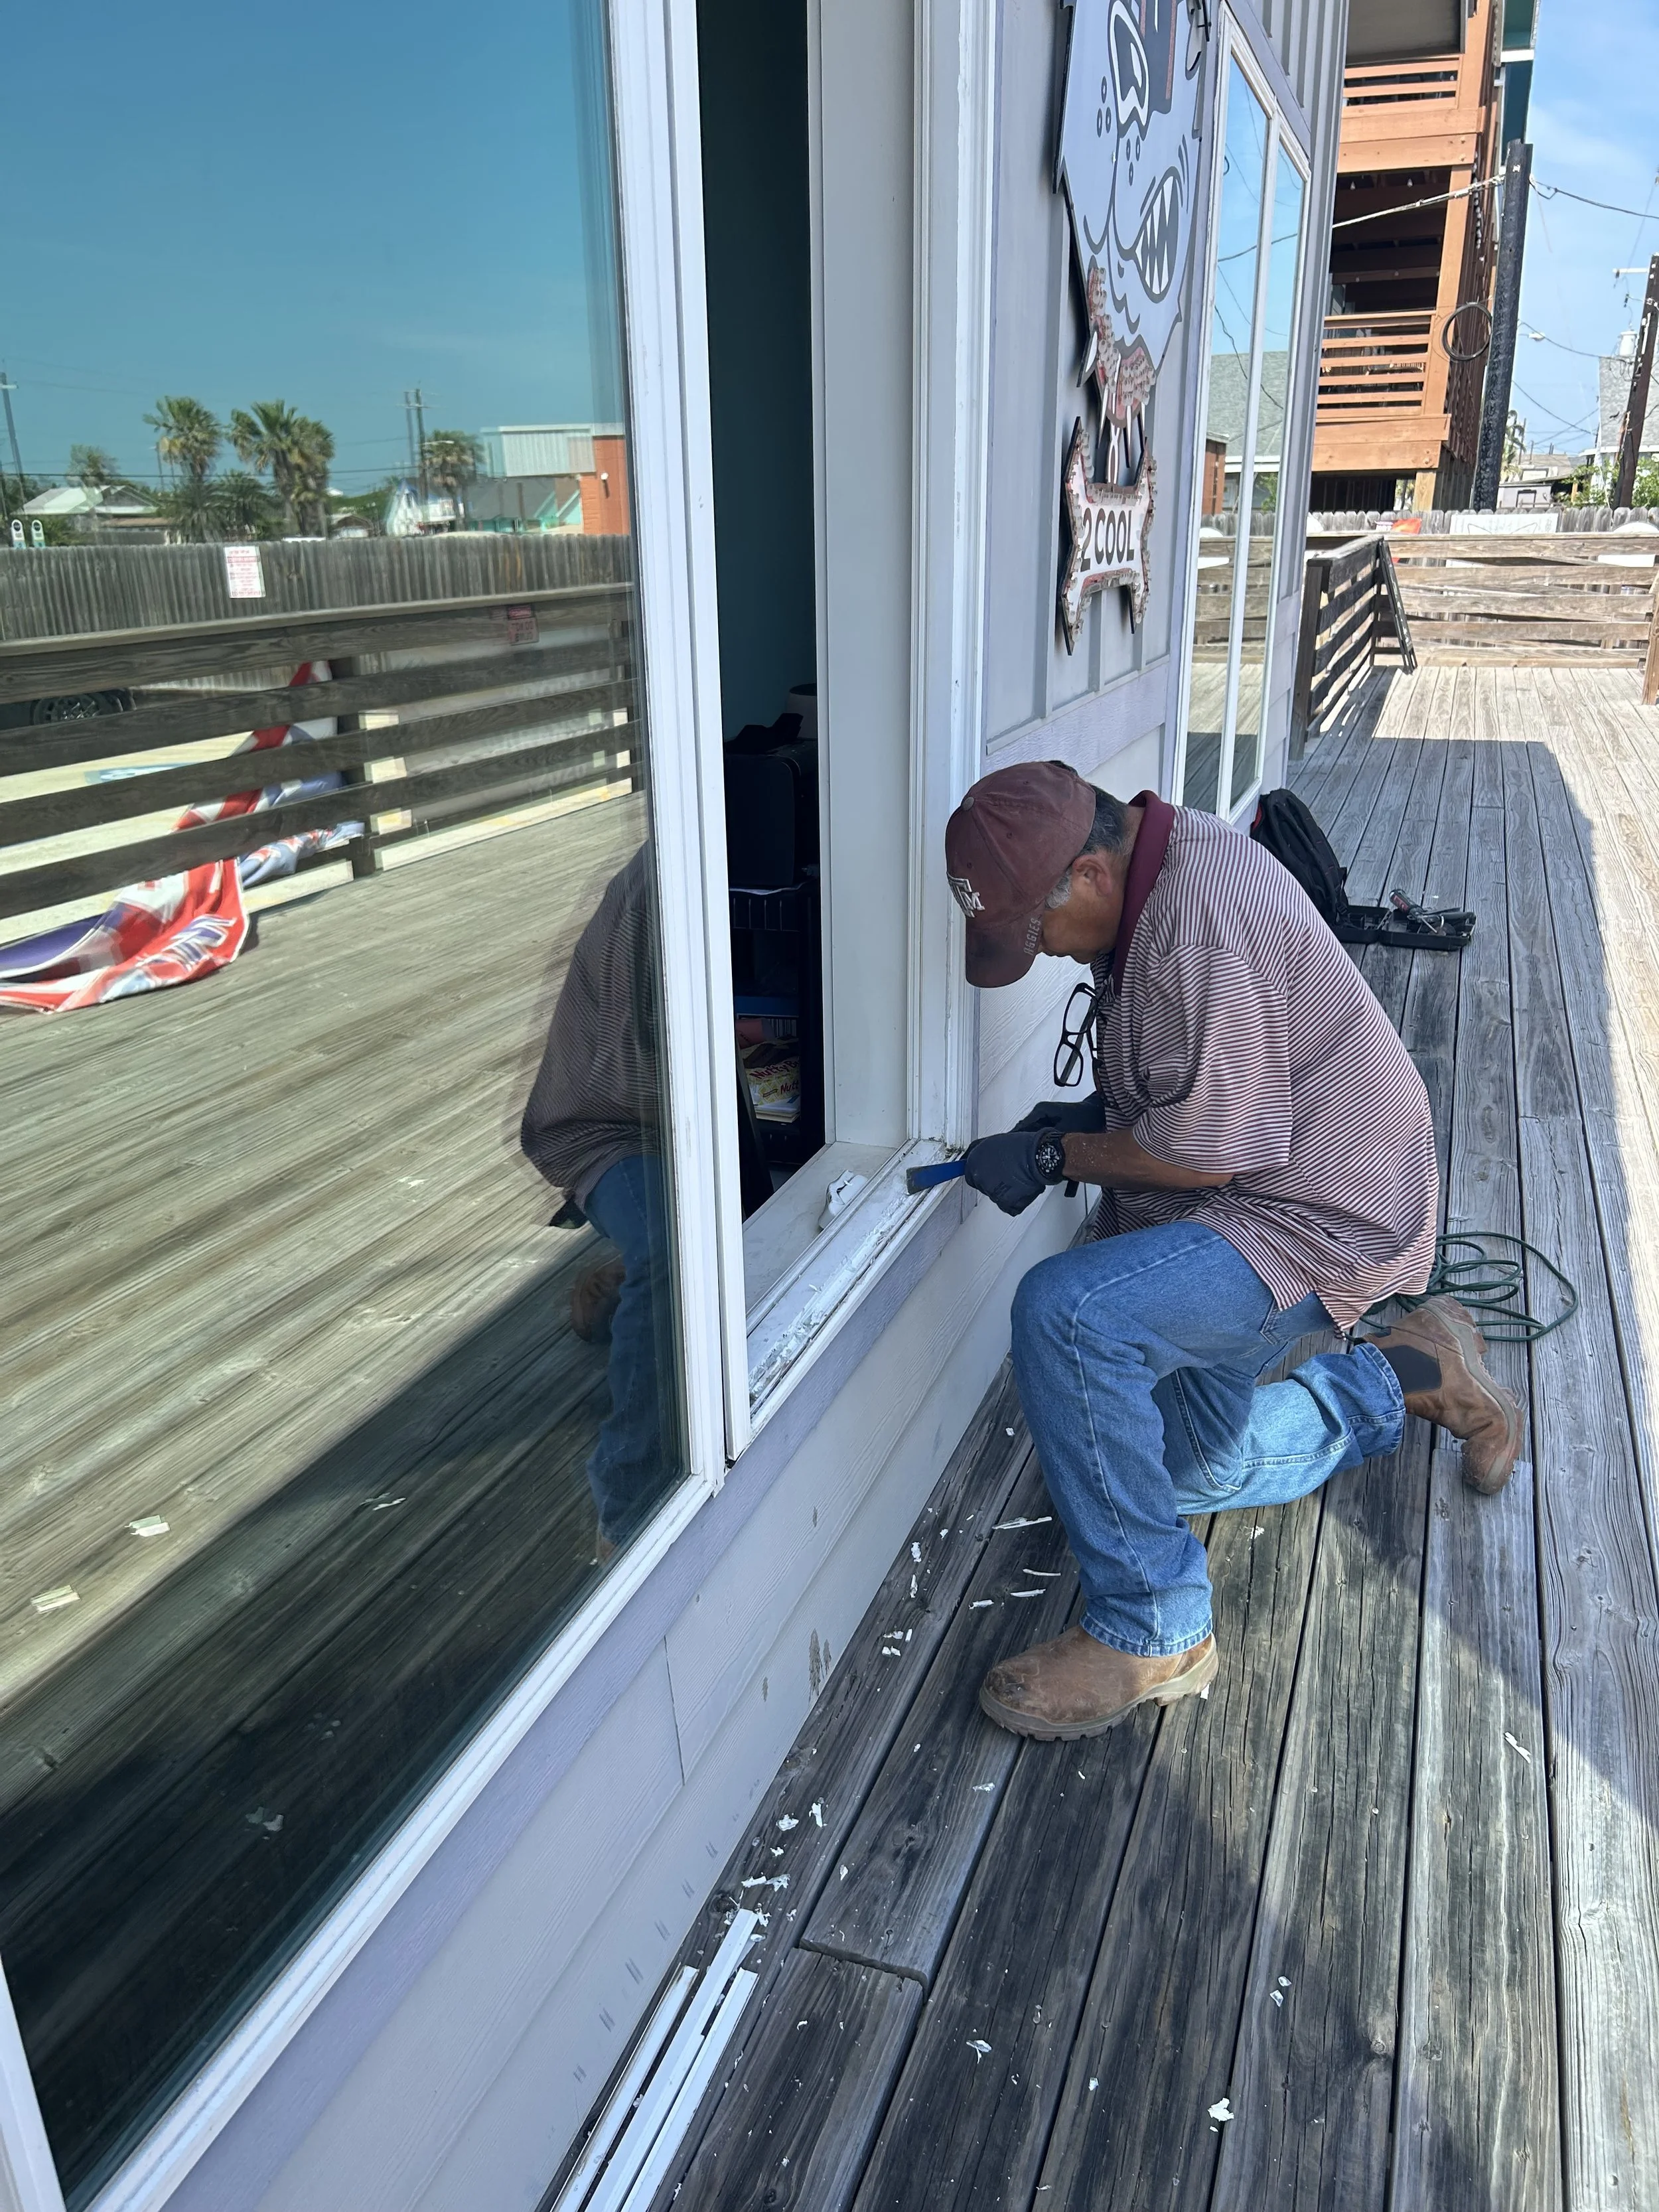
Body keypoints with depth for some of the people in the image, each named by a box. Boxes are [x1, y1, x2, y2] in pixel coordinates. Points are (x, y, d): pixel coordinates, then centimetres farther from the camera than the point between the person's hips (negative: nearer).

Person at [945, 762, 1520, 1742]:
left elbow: (1212, 1147, -28)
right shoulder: (1161, 869, 3)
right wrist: (1092, 1114, 2)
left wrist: (1054, 1155, -16)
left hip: (1317, 1222, -10)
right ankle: (1417, 1373, 33)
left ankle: (1151, 1631, -17)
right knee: (1195, 1471, 21)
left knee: (1063, 1315, -33)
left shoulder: (1203, 924, -30)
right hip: (1248, 1196, 11)